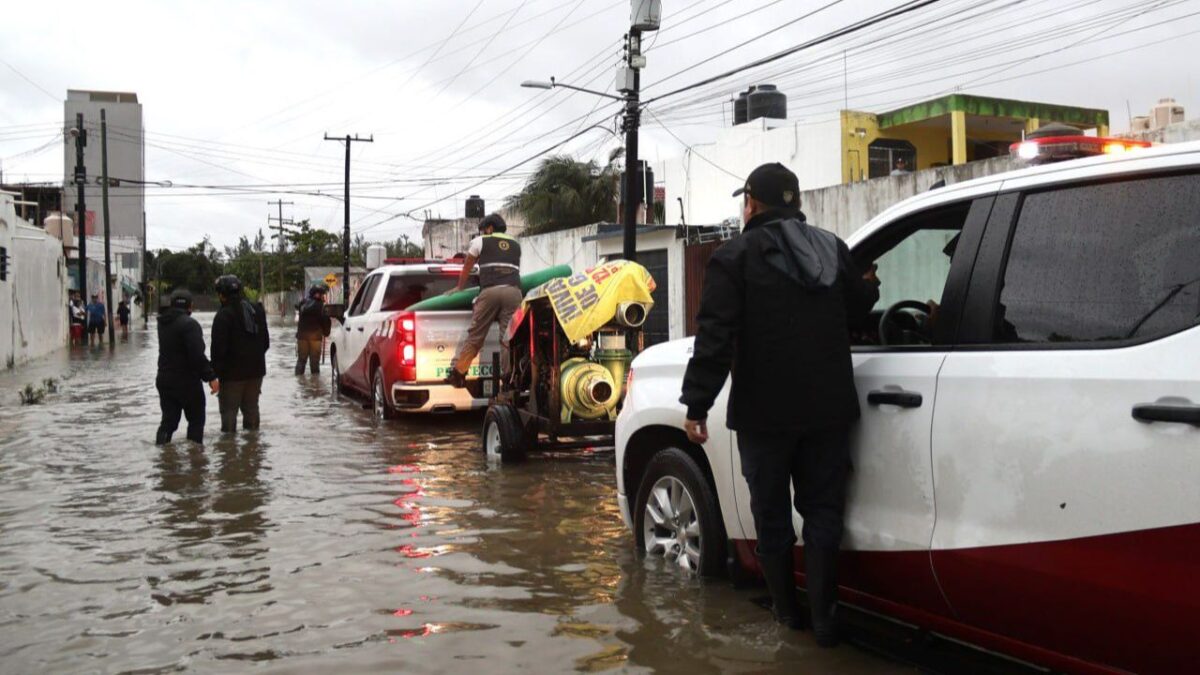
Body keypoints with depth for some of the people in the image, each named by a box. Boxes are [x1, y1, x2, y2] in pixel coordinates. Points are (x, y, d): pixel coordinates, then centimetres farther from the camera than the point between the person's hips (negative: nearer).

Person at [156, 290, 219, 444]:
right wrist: (211, 377, -21)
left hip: (164, 380, 7)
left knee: (168, 420, 10)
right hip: (187, 381, -7)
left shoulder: (163, 323, 7)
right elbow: (197, 355, -25)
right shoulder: (189, 324, -18)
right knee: (196, 420, 8)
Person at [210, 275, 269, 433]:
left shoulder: (224, 315, -16)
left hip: (232, 372, -6)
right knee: (251, 407, 17)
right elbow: (266, 341, 14)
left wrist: (216, 372, -9)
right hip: (256, 368, 7)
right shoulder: (257, 309, 6)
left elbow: (218, 347, -18)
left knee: (229, 409, 2)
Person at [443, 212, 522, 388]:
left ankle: (457, 372, 1)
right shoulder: (516, 245, 29)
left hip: (490, 291, -2)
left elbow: (467, 266, 30)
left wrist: (459, 287, 44)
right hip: (514, 291, 2)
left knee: (474, 334, 1)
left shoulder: (480, 241, 21)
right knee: (509, 338, -2)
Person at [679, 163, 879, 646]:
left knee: (771, 513, 11)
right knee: (823, 511, 9)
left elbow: (715, 339, -14)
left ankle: (787, 607, 23)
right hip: (829, 407, 4)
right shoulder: (833, 249, 9)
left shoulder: (735, 257, -7)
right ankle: (823, 617, 10)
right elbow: (859, 304, 23)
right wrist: (868, 284, 46)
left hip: (766, 411, -4)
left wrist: (696, 404, -11)